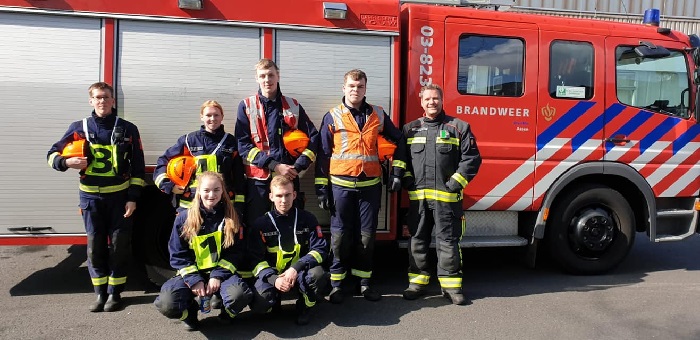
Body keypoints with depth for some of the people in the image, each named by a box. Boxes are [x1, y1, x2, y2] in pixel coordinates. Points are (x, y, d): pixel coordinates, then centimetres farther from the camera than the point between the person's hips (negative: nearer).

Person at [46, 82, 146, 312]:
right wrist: (66, 162, -14)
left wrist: (133, 198, -6)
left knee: (119, 245, 2)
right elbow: (53, 154, 10)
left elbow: (138, 167, 1)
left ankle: (115, 292, 14)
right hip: (91, 197, 2)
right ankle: (101, 292, 18)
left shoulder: (128, 129, 0)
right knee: (95, 245, 6)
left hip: (120, 196, -1)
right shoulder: (79, 128, 4)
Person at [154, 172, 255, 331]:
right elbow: (177, 255, 0)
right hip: (191, 273, 1)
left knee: (239, 296, -33)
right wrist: (194, 280, -12)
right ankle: (190, 311, 9)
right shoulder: (184, 218, 0)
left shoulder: (230, 218, 1)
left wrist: (218, 276, -14)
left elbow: (236, 252, -1)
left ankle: (226, 312, 6)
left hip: (222, 272, 0)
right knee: (167, 304, -29)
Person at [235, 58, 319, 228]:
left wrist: (299, 165, -8)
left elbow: (313, 137, 8)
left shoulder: (293, 106, 10)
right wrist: (274, 165, -14)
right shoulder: (246, 106, 4)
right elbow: (243, 144, -5)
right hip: (258, 179, -1)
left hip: (289, 177, 2)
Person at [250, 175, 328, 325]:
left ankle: (304, 306, 0)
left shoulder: (307, 219, -1)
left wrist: (296, 268, -22)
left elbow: (321, 249, -8)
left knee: (317, 273, -33)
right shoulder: (261, 223, -2)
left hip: (300, 273, 0)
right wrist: (273, 279, -23)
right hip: (272, 276, 0)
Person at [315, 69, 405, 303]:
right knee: (340, 236, 3)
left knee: (366, 236, 8)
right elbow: (323, 154, 2)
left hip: (370, 185, 2)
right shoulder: (332, 117, 3)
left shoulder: (378, 115, 7)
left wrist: (397, 172, 8)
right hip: (341, 185, -1)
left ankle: (364, 282, 21)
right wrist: (321, 189, -2)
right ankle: (337, 283, 15)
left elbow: (398, 141, 16)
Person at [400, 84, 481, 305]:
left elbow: (472, 158, 0)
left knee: (448, 240, 2)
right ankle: (417, 282, 19)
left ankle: (451, 284, 12)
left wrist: (456, 182, -7)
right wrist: (407, 180, 2)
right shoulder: (410, 129, 13)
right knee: (417, 240, 8)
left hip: (446, 197, -2)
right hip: (417, 197, 3)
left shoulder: (458, 128, 4)